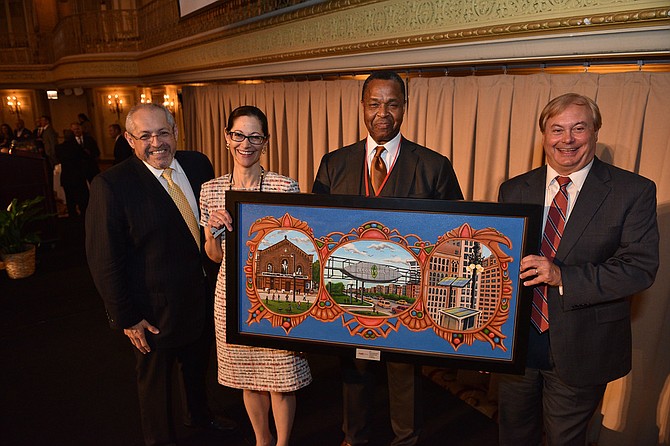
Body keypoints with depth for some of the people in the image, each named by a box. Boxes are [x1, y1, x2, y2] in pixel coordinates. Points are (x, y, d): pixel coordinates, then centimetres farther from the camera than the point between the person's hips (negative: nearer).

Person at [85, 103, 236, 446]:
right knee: (155, 378, 20)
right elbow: (104, 260, -16)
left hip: (204, 298, 5)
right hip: (154, 311, -5)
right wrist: (126, 317, -13)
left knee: (198, 366, 29)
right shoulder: (111, 185, -19)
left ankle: (199, 415, 57)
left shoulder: (199, 165, -4)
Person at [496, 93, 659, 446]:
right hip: (516, 340, 3)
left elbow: (641, 267, -14)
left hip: (581, 349, -2)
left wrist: (563, 277, -26)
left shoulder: (634, 191, -8)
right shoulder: (513, 190, 0)